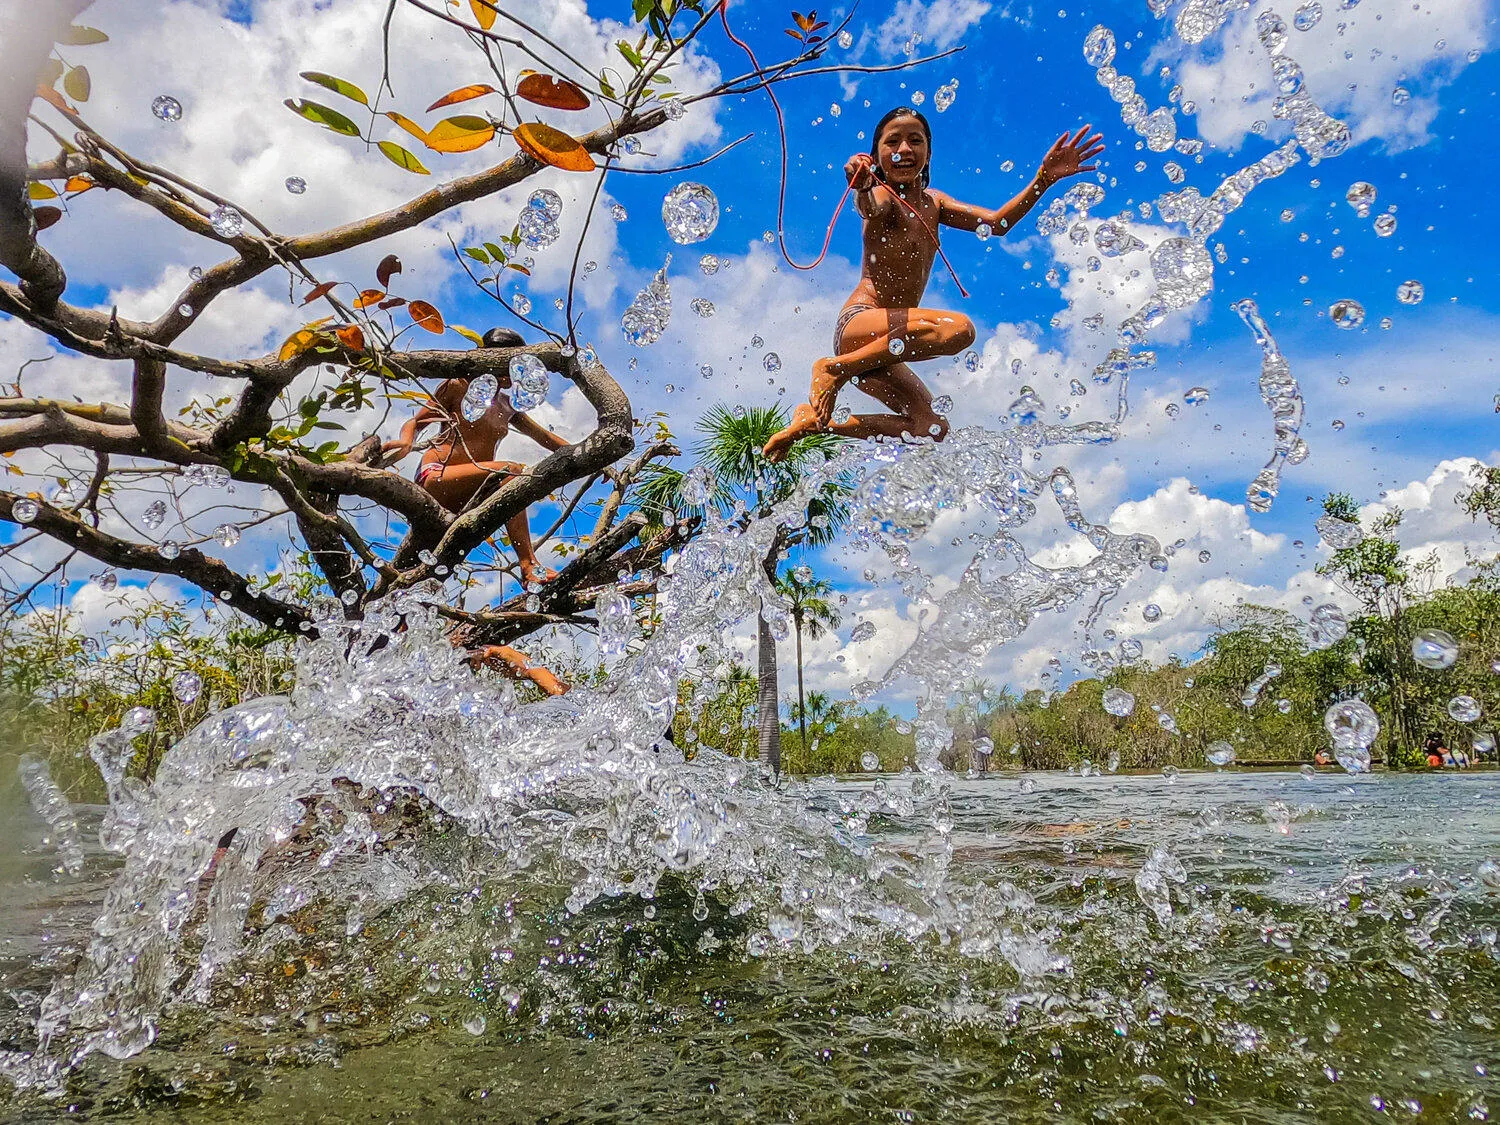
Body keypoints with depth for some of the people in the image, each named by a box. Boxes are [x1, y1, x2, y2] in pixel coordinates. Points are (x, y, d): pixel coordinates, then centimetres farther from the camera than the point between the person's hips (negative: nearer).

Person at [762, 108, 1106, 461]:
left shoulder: (933, 203, 17)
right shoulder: (884, 197, -5)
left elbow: (995, 222, 6)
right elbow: (870, 207, -31)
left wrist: (1044, 180, -6)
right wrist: (860, 187, -55)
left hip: (880, 342, 9)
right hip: (858, 323, -9)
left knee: (931, 427, 10)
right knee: (958, 328, -31)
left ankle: (815, 420, 12)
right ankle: (834, 369, -19)